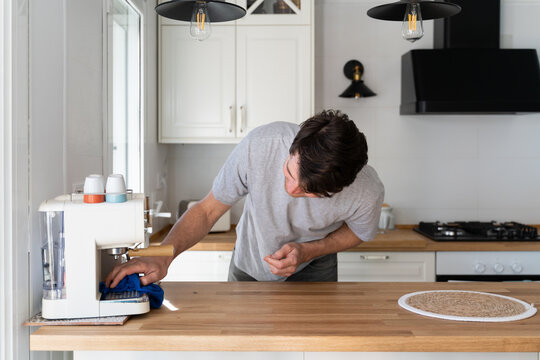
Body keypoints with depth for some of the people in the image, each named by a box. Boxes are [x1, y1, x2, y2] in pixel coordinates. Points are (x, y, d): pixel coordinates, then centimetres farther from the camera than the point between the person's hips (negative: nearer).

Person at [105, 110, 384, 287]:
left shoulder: (367, 193, -33)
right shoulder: (259, 145, -35)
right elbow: (207, 211, -21)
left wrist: (306, 251, -25)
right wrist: (163, 256, -37)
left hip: (313, 271, 0)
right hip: (249, 266, 1)